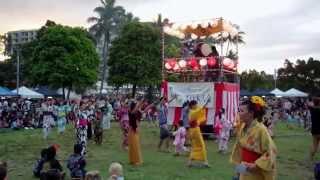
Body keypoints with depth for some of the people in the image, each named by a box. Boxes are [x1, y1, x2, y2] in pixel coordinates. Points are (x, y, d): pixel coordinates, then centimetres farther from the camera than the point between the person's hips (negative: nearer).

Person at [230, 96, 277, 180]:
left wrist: (255, 165, -22)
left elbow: (270, 152, -20)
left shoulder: (260, 129, -23)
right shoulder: (243, 127, -2)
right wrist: (239, 162, 11)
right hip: (245, 169, 6)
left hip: (257, 172, -6)